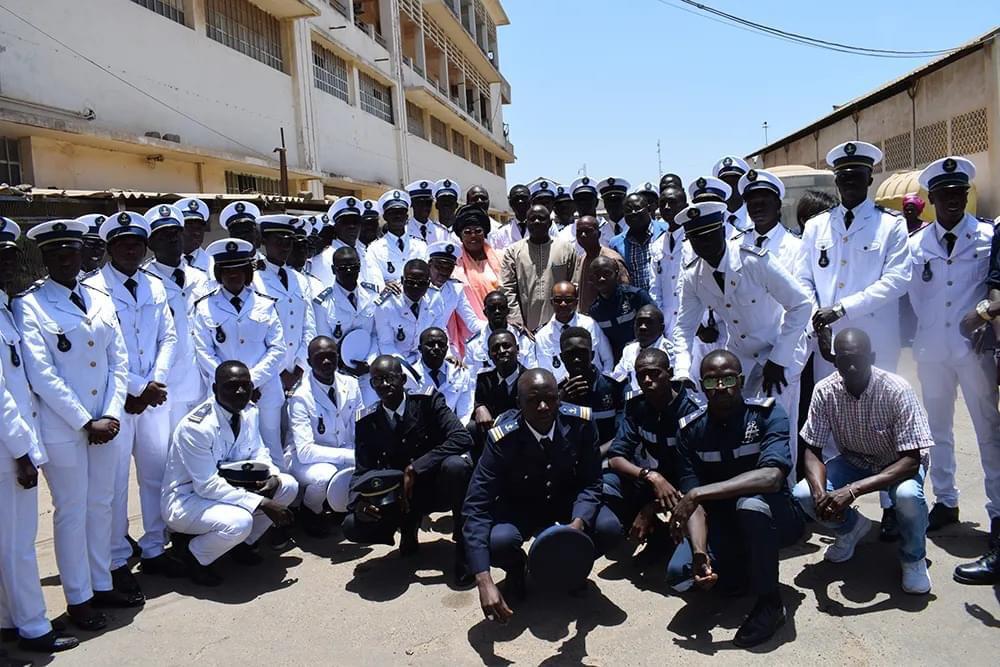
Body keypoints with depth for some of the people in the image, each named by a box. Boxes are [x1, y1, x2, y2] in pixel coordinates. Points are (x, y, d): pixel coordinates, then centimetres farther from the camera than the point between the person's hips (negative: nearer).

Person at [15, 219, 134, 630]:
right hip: (62, 428, -5)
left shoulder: (101, 301, 8)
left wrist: (111, 414, -6)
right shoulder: (28, 305, -8)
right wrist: (86, 422, -15)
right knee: (71, 512, 6)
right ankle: (78, 599, 21)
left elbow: (119, 362, 6)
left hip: (106, 423, 5)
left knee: (101, 505, 15)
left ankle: (102, 585, 30)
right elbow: (41, 375, -14)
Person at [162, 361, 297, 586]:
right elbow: (207, 486, -29)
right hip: (186, 499, -8)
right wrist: (263, 504, -31)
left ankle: (243, 542, 12)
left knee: (288, 485, -7)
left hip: (225, 487, 8)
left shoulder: (249, 411, -4)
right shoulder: (197, 426, -28)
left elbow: (259, 452, 8)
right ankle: (195, 556, -2)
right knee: (239, 522, -35)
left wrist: (273, 477, -16)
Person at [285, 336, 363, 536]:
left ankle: (338, 504, 11)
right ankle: (310, 510, -2)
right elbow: (305, 451, -27)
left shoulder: (350, 385, -5)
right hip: (305, 460, -5)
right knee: (325, 476, -37)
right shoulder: (301, 397, -20)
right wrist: (351, 456, -32)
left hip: (346, 457, 5)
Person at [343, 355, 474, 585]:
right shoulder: (366, 420, -3)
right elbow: (362, 471, -1)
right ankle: (408, 525, 10)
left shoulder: (427, 400, -12)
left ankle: (463, 546, -13)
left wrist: (414, 469, -30)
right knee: (353, 526, -22)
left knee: (456, 465, -36)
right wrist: (359, 502, -24)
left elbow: (462, 438, -25)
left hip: (435, 486, -2)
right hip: (396, 496, 3)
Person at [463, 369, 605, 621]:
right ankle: (516, 570, 7)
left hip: (568, 501, 2)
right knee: (497, 541, -33)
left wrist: (578, 524, -38)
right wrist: (484, 583, -40)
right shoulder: (502, 438, -29)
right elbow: (476, 507, -31)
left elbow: (591, 483, -15)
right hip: (519, 507, -2)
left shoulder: (580, 422, -23)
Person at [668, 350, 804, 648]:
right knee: (679, 572, -23)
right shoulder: (690, 429, -9)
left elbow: (772, 477, -35)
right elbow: (693, 500, -14)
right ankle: (742, 571, 11)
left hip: (772, 517, -3)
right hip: (722, 521, 3)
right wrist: (700, 553, -31)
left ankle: (769, 601, -13)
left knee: (751, 503, -38)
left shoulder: (768, 414, -18)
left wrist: (700, 493, -38)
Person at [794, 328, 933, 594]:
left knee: (908, 495, -36)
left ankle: (913, 557, -3)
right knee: (803, 494, -21)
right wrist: (820, 493, -36)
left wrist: (852, 491, -42)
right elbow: (812, 451, -14)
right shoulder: (824, 391, -19)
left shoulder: (897, 390, -28)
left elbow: (912, 460, -31)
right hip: (854, 461, 3)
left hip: (899, 464, -3)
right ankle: (852, 526, 12)